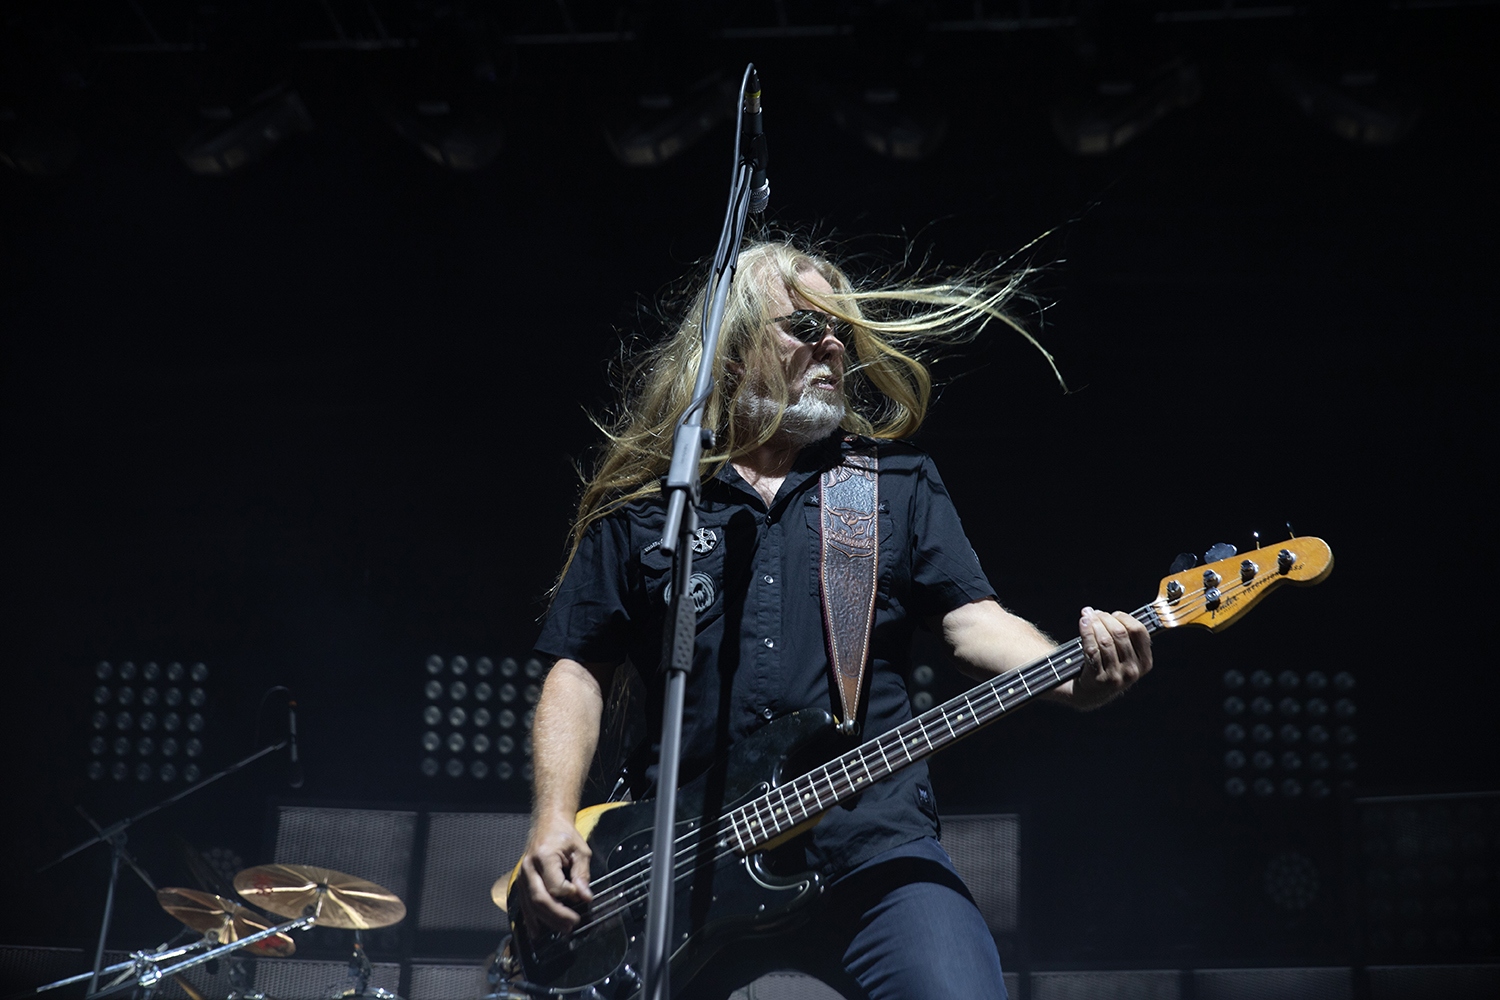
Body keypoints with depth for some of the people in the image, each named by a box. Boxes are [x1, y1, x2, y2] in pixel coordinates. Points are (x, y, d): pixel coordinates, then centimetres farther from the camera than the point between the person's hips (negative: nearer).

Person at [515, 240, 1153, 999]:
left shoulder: (901, 482, 14)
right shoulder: (638, 506, 11)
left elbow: (970, 618, 5)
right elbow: (580, 667, 11)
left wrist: (1074, 677, -16)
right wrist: (553, 820, -4)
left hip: (871, 848, 0)